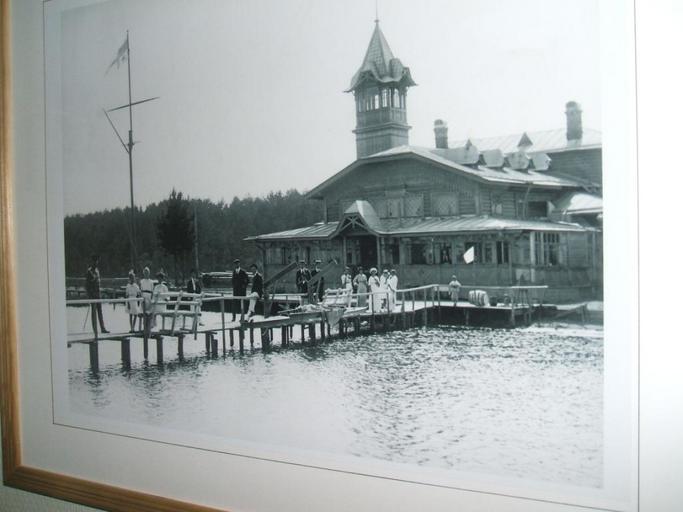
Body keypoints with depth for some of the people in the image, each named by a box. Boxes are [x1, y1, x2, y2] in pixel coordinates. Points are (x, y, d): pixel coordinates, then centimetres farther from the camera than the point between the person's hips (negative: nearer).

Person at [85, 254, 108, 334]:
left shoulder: (97, 270, 14)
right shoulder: (89, 271, -11)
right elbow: (87, 284, -13)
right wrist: (88, 294, -18)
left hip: (98, 293, 8)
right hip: (92, 292, -8)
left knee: (100, 311, 9)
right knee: (93, 311, -4)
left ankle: (102, 328, 12)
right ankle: (95, 330, 0)